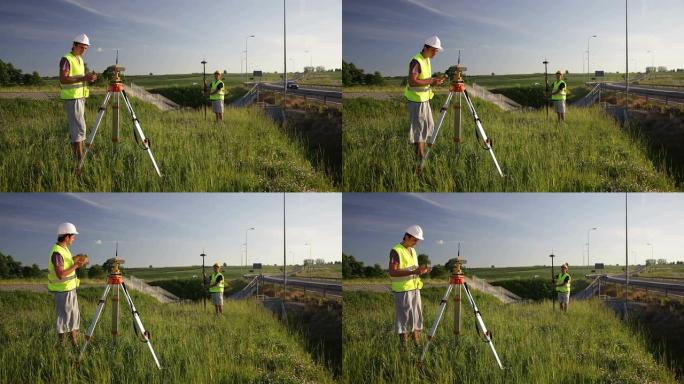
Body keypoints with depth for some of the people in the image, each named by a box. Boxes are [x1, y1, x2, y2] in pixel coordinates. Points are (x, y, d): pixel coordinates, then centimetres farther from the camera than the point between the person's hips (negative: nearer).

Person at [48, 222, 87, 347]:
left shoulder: (64, 249, 8)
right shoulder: (57, 253, -22)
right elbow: (60, 274, -27)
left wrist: (75, 262, 4)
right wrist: (75, 266, -21)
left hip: (70, 289, 10)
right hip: (63, 291, -10)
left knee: (75, 316, 14)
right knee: (64, 318, -2)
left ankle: (75, 342, 21)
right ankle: (61, 345, 6)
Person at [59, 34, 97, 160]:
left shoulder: (80, 59, 16)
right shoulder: (66, 59, -12)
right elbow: (63, 79, -23)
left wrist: (89, 78, 7)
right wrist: (83, 78, -29)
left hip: (80, 97, 9)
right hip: (72, 98, -9)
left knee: (75, 128, 8)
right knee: (79, 128, -13)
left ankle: (76, 157, 9)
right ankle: (80, 159, -15)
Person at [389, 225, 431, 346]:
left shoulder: (412, 251, 14)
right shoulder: (396, 251, -11)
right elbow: (392, 272, -20)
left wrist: (421, 271, 0)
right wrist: (413, 272, -28)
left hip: (415, 289, 8)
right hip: (402, 290, -8)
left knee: (417, 318, 7)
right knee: (404, 318, -5)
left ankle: (417, 344, 12)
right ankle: (404, 346, -2)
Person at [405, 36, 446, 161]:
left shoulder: (427, 60, 10)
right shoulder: (416, 62, -20)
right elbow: (412, 82, -27)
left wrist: (435, 80, 1)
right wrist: (431, 82, -26)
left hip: (425, 99, 10)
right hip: (416, 100, -10)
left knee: (427, 126, 14)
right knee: (419, 128, -5)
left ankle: (422, 154, 23)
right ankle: (420, 157, 0)